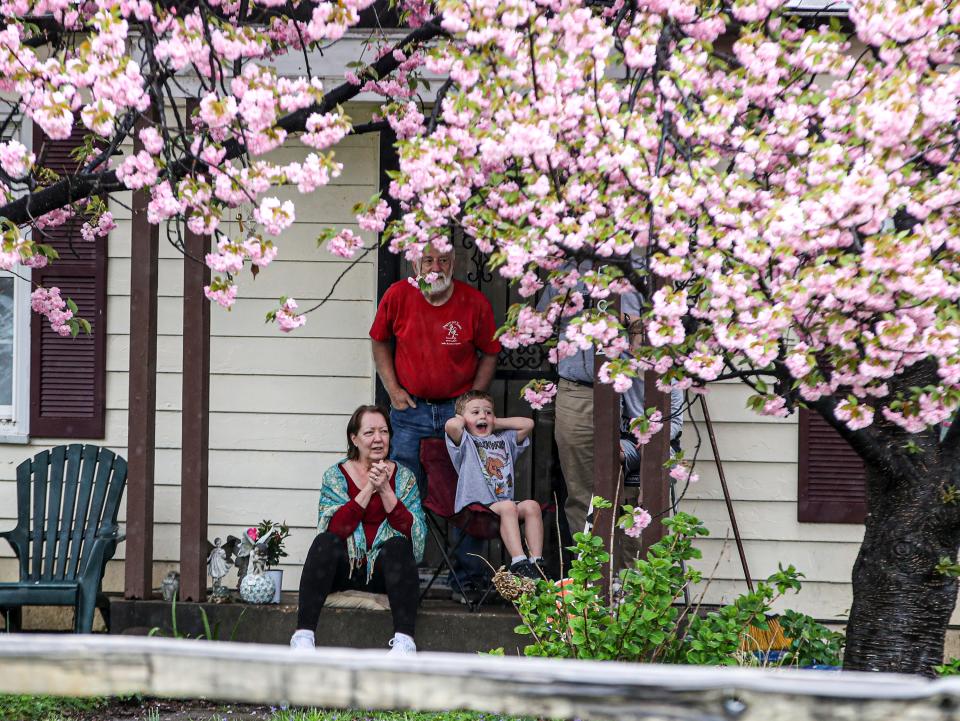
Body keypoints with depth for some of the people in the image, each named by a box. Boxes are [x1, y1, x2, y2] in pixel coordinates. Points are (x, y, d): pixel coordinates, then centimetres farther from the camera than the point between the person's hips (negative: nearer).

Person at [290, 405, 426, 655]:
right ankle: (304, 634, -37)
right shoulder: (336, 475, 4)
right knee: (324, 542, -28)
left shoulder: (403, 477, 7)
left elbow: (415, 533, -7)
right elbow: (333, 530, -12)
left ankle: (404, 639, -41)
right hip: (343, 569, 0)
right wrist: (368, 490, -17)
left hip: (384, 570, 0)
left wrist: (385, 490, -15)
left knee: (397, 545, -29)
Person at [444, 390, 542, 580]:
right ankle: (518, 563, -40)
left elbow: (528, 424, 16)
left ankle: (536, 562, -27)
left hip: (506, 504, 6)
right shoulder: (465, 441, 8)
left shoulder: (504, 439, 27)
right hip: (473, 506, -6)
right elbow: (451, 425, -13)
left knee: (531, 506, -22)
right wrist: (465, 420, 10)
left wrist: (496, 423, 19)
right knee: (508, 506, -33)